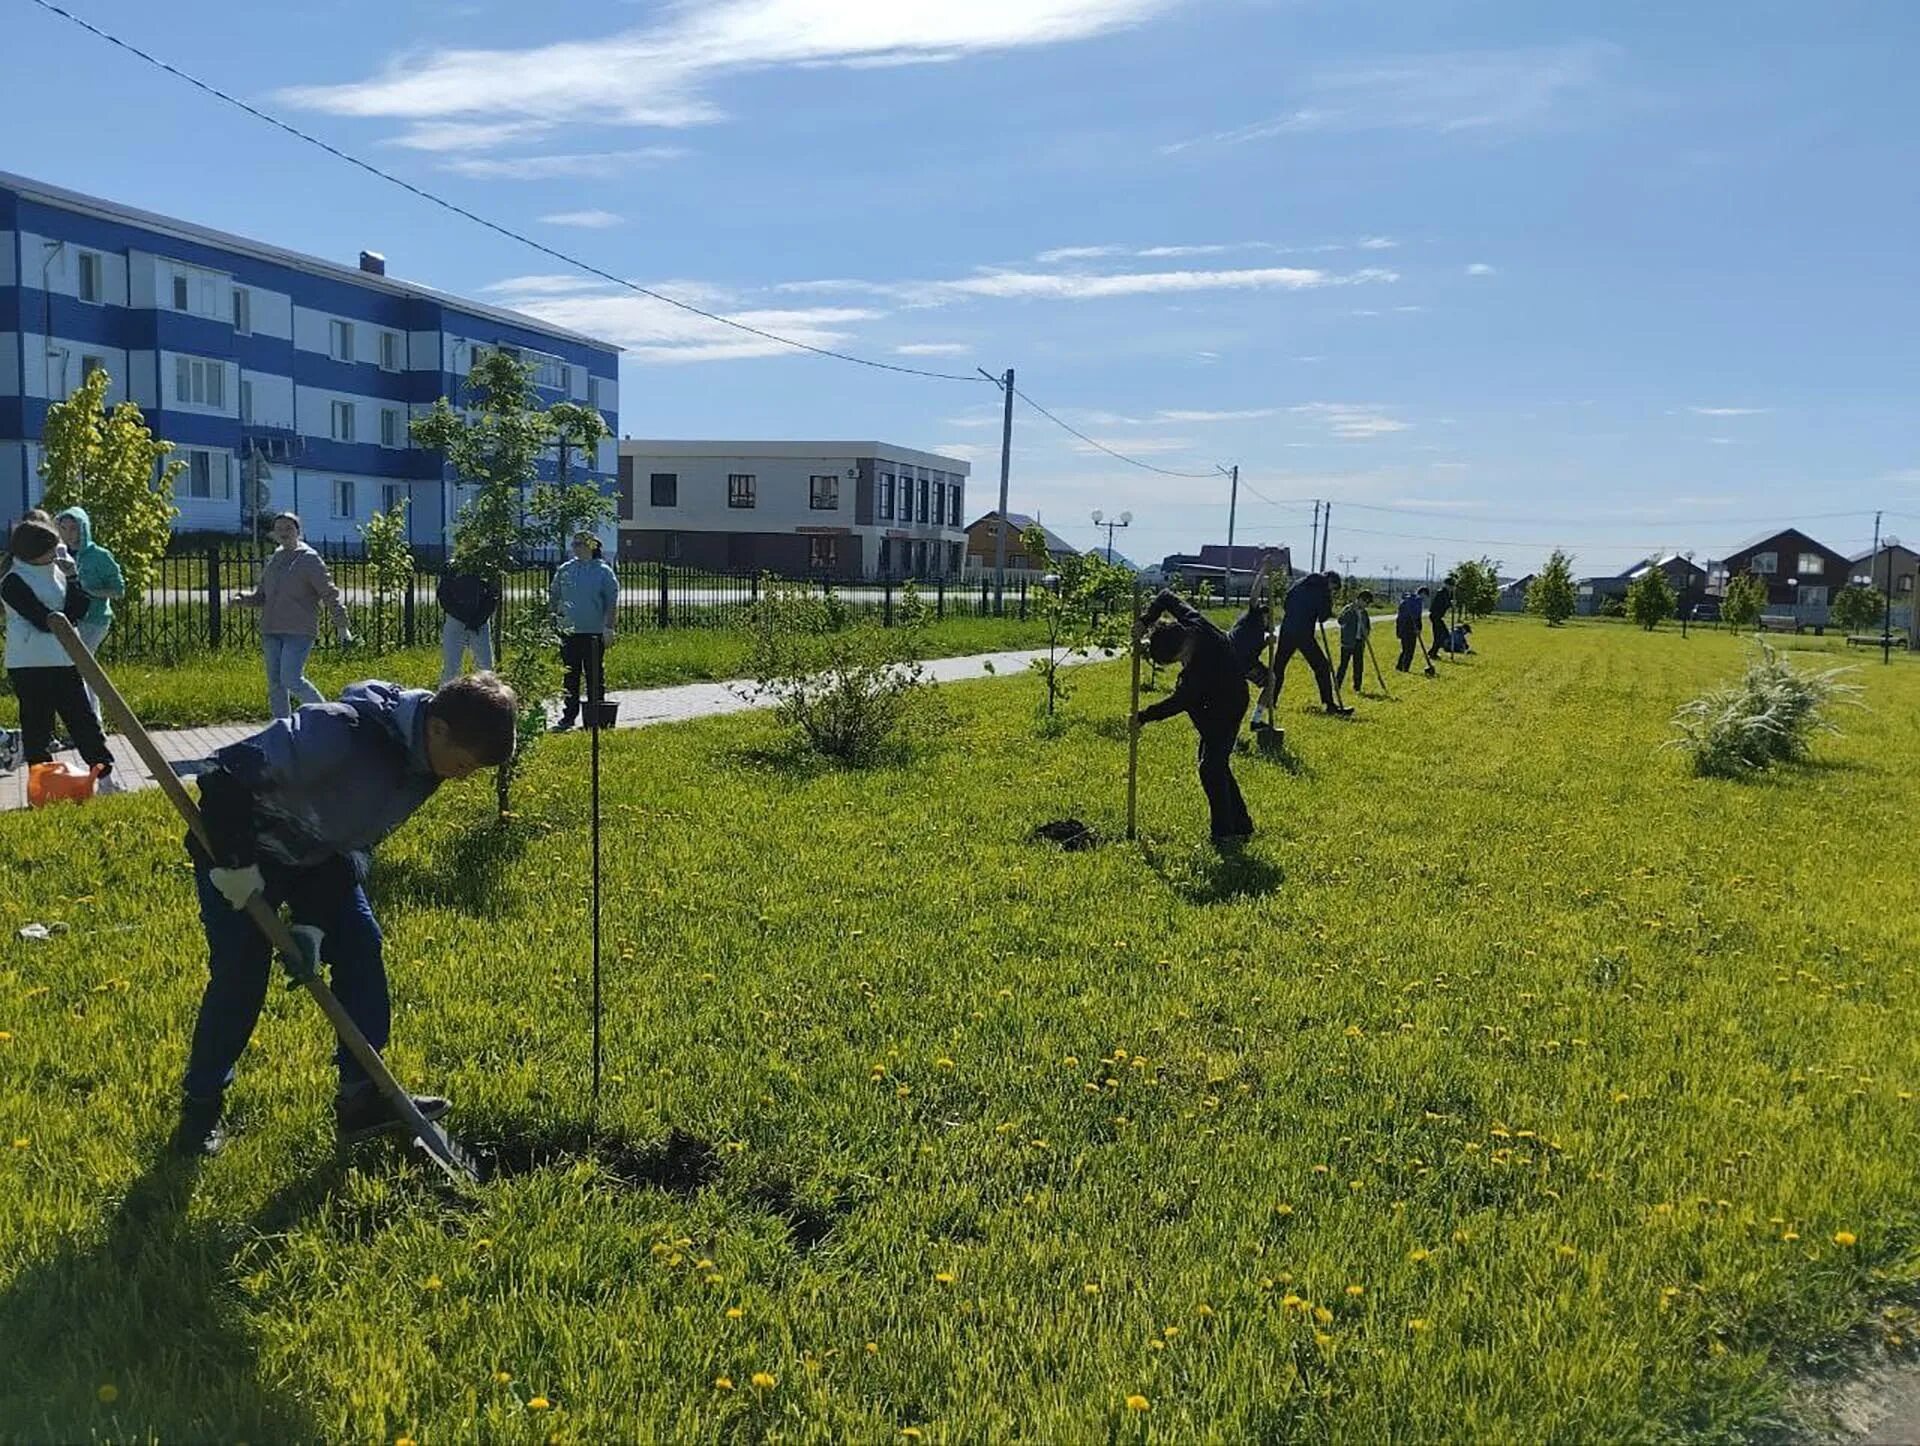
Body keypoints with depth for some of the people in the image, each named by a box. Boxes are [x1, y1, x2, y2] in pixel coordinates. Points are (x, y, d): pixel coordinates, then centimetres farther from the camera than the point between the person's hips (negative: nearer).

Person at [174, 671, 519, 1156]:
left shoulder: (424, 757, -13)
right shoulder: (341, 732, -39)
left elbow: (359, 837, -6)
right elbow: (225, 773, -34)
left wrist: (318, 920, -12)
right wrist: (234, 863, -28)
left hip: (321, 855, 7)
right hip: (238, 852, -7)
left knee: (360, 949, -3)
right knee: (239, 979, -5)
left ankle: (362, 1095, 3)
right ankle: (200, 1109, 16)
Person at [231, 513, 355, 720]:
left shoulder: (309, 559, -3)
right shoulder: (272, 561, 16)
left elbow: (330, 594, -5)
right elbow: (262, 595, 22)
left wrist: (342, 625, -9)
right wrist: (244, 599, 0)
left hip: (298, 632, -7)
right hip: (271, 632, 7)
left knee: (291, 680, -15)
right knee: (275, 682, 8)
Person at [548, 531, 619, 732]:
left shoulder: (603, 572, -2)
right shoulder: (565, 570, 8)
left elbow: (611, 601, -3)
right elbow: (553, 595, 18)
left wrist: (608, 627, -7)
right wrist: (557, 614, 8)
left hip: (594, 632, -3)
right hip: (569, 631, 4)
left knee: (595, 675, 3)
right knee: (570, 676, 8)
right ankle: (568, 716, 14)